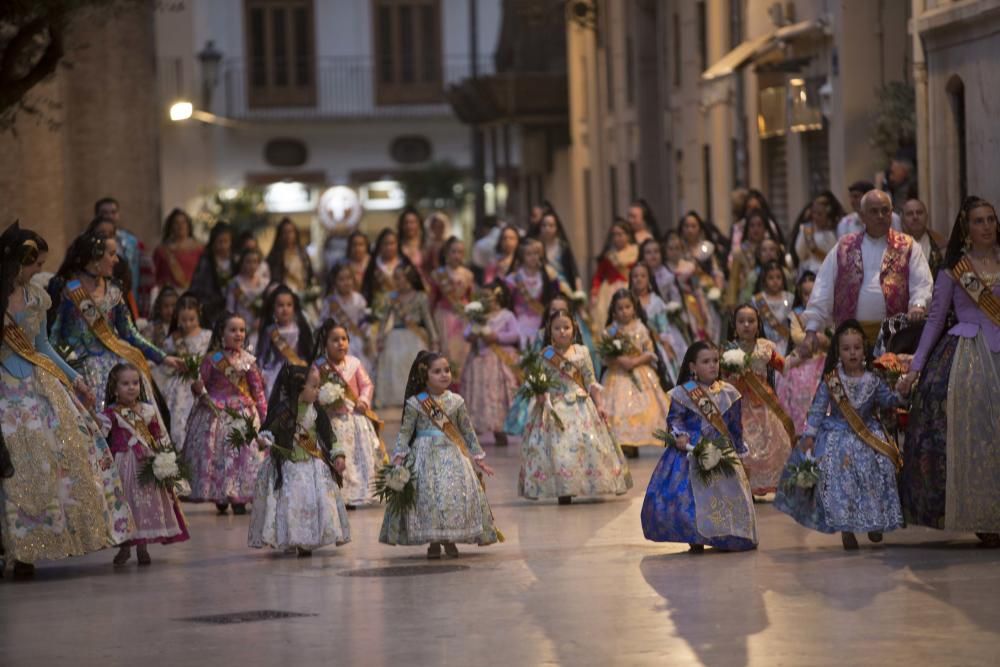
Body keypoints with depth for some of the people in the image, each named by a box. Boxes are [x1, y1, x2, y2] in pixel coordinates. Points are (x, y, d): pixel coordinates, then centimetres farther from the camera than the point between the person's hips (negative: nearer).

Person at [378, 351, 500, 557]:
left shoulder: (456, 402, 6)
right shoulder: (415, 403, -1)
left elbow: (468, 432, 14)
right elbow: (405, 432, 1)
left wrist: (477, 458, 14)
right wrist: (399, 456, -9)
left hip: (452, 455, 2)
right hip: (425, 455, -2)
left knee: (457, 493, -9)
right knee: (427, 495, -9)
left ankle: (449, 540, 5)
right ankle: (433, 542, 4)